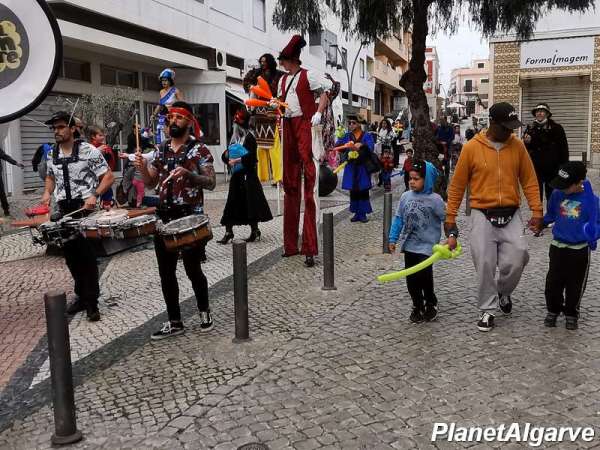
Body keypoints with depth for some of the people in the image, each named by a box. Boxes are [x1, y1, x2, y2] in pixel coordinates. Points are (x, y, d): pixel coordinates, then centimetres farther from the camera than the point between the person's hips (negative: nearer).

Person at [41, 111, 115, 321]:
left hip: (85, 209, -6)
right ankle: (81, 295, 27)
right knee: (70, 255, 12)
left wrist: (94, 195, -22)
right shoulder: (52, 154, 9)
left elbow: (108, 177, -9)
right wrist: (47, 192, 6)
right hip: (63, 211, 6)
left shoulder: (89, 151, -9)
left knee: (87, 255, -3)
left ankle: (91, 302, 5)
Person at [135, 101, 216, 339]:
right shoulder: (161, 149, 12)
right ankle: (174, 321, 19)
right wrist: (142, 167, -6)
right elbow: (151, 183, 13)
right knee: (166, 272, 8)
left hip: (190, 216, -5)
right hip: (163, 216, 6)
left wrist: (188, 174, -24)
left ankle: (204, 311, 26)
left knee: (193, 270, 2)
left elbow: (211, 183, -10)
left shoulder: (199, 149, -4)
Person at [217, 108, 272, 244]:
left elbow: (251, 156, -19)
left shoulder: (249, 138, -8)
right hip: (236, 176, 7)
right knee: (232, 204, 5)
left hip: (248, 176, -7)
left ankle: (255, 230, 11)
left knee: (250, 204, -1)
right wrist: (227, 156, -7)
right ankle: (228, 232, 8)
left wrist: (237, 160, -19)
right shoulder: (235, 138, 13)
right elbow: (225, 154, 14)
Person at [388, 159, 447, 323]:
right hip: (409, 245, 4)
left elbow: (446, 218, -4)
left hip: (426, 246, -4)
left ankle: (431, 303, 17)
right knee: (411, 278, 8)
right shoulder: (406, 196, 3)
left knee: (423, 276, -9)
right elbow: (398, 218, 8)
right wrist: (393, 239, 6)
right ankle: (417, 306, 25)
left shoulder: (434, 199, -9)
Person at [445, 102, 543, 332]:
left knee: (516, 259, -5)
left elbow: (529, 181, 8)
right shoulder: (472, 147, -6)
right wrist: (450, 217, 1)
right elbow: (457, 185, 0)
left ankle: (503, 292, 27)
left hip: (511, 215, 2)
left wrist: (537, 211, 1)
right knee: (484, 265, -1)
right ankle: (487, 310, 18)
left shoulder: (517, 145, 2)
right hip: (483, 215, -2)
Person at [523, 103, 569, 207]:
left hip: (553, 170, -1)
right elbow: (525, 150, 11)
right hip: (535, 168, 1)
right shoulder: (530, 129, 5)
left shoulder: (556, 128, -1)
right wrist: (526, 143, -12)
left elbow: (564, 149, 1)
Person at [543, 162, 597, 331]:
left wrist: (592, 236, -21)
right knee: (553, 282, 7)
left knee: (575, 285, 10)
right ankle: (553, 310, 28)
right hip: (558, 247, 2)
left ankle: (571, 314, 30)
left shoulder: (590, 199, -13)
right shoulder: (557, 195, -5)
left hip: (580, 250, -2)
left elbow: (595, 224, -5)